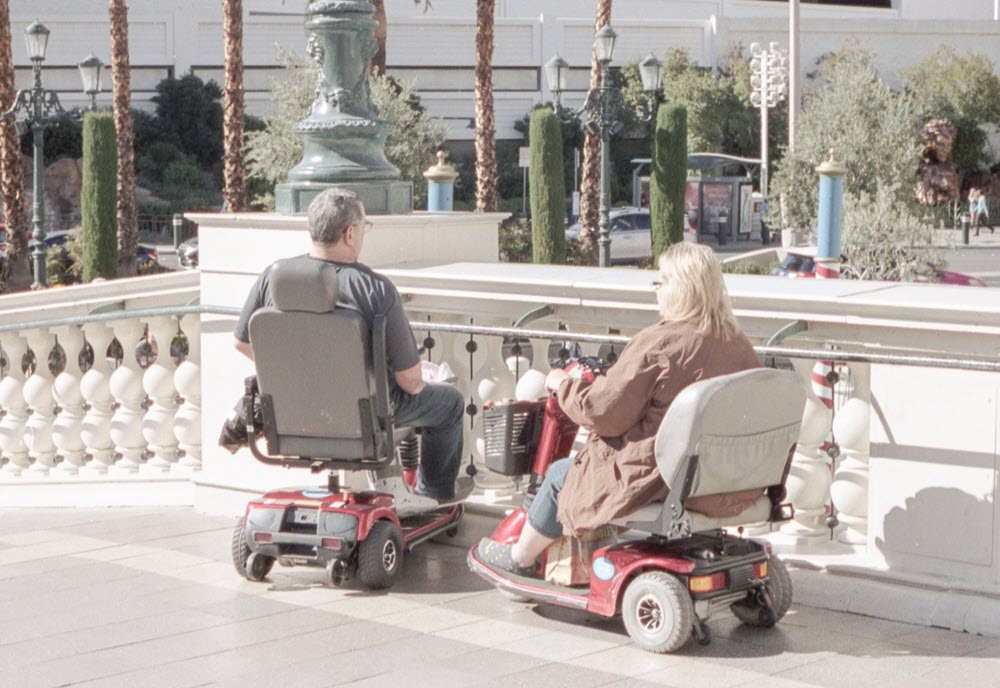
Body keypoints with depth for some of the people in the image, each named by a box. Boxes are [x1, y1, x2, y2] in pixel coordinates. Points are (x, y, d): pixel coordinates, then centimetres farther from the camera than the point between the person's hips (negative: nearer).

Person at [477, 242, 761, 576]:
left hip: (659, 479, -7)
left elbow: (602, 412, -17)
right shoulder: (738, 344, -1)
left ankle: (520, 557, 39)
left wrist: (562, 384, 2)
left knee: (561, 475, 18)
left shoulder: (657, 343, -22)